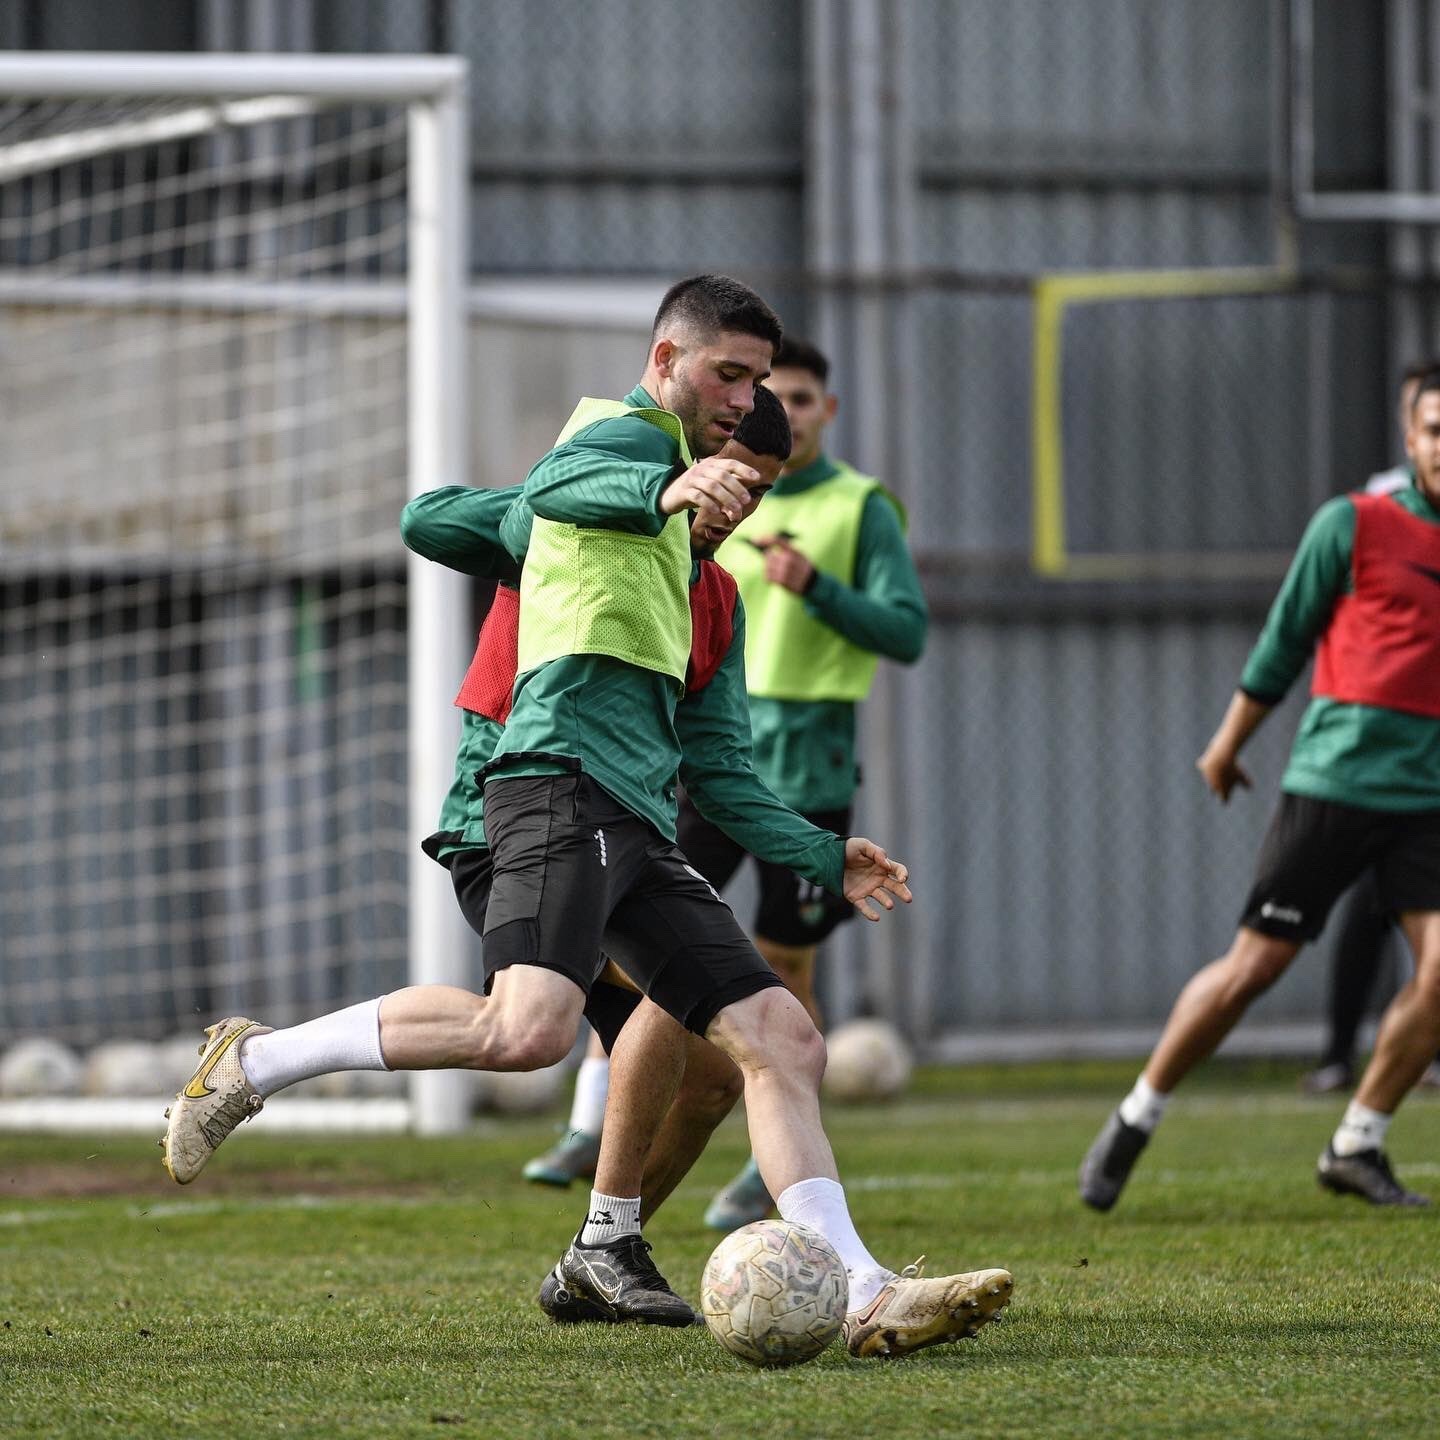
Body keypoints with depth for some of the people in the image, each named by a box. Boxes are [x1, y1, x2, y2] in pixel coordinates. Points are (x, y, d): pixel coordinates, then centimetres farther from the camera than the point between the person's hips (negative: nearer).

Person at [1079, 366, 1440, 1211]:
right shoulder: (1354, 525, -1)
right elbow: (1285, 641, 7)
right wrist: (1230, 744, 12)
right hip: (1335, 780, -3)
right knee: (1255, 964, -4)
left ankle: (1358, 1145, 3)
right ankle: (1136, 1120, 13)